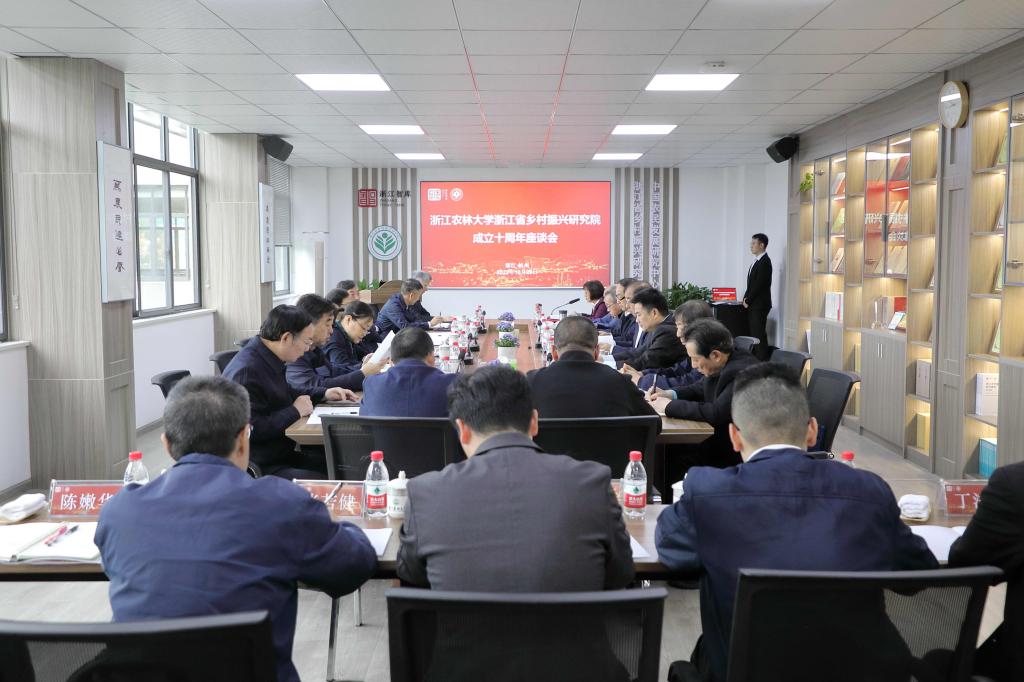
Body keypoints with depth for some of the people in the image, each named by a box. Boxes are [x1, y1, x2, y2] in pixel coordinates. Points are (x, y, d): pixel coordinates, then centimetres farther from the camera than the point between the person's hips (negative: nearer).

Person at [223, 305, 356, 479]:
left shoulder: (270, 360, 9)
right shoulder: (246, 371, -22)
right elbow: (252, 430, -28)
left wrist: (324, 394, 15)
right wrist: (295, 411, -17)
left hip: (282, 455, 10)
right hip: (259, 468, -10)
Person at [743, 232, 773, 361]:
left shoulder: (765, 261, -12)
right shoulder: (756, 261, 16)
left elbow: (759, 284, -16)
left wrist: (748, 301, -10)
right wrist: (746, 298, 7)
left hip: (759, 305, -8)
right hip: (752, 305, 8)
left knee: (759, 335, -7)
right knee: (753, 334, 8)